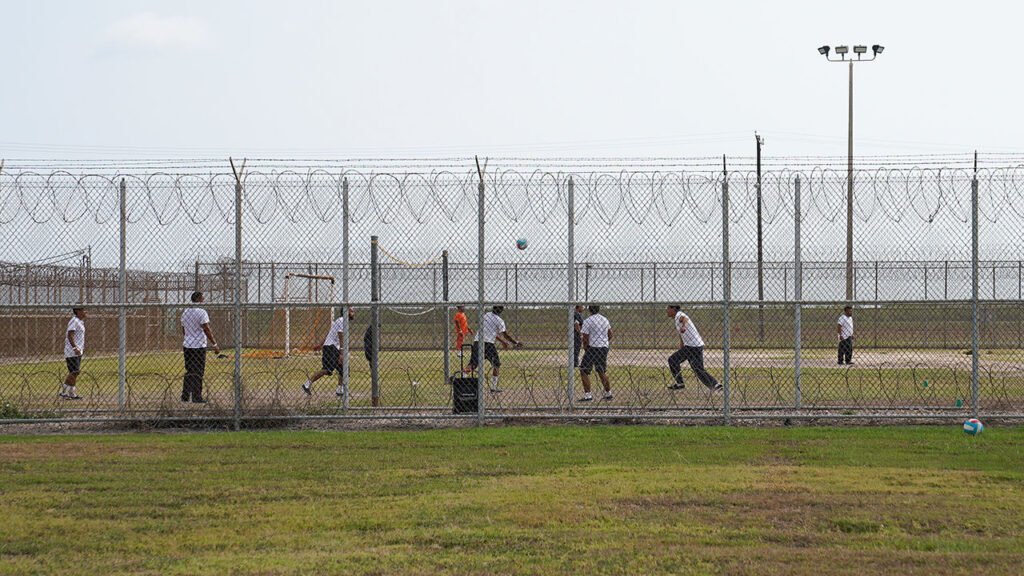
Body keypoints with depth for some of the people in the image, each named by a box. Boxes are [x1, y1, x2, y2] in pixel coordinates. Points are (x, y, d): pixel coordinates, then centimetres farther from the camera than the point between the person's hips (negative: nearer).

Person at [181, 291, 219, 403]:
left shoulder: (185, 312, 11)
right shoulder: (201, 312, -12)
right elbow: (207, 330, -15)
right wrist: (214, 344, -11)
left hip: (187, 346, 7)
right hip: (199, 347, -7)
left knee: (189, 372, 13)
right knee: (198, 372, -3)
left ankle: (185, 396, 14)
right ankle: (196, 397, -3)